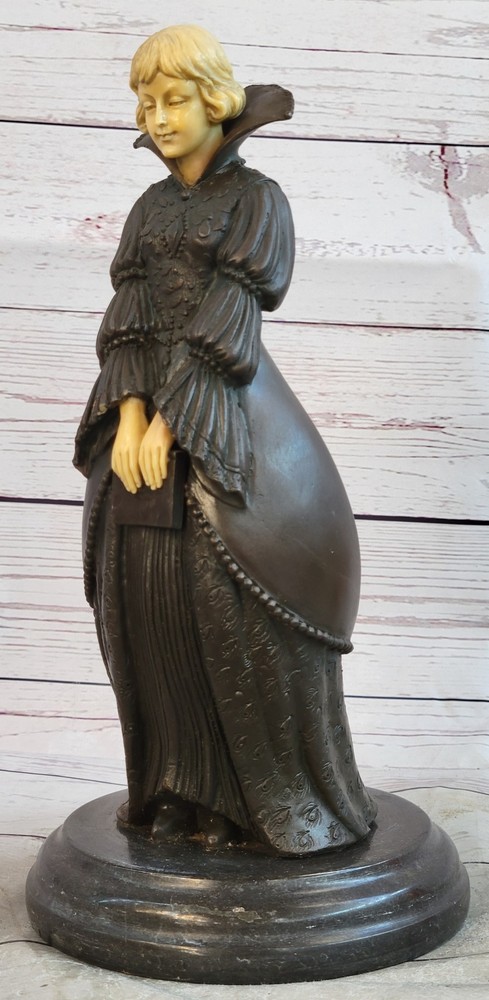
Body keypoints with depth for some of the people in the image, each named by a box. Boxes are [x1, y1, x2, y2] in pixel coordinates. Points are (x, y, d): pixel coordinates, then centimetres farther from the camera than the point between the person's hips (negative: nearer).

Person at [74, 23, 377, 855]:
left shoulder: (257, 200, 0)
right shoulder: (151, 208, 17)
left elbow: (228, 319, -11)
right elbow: (129, 313, 5)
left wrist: (171, 418, -17)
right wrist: (131, 410, -11)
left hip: (227, 418, -6)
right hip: (148, 414, 6)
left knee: (235, 610, -6)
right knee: (151, 600, 5)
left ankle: (267, 798, 10)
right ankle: (187, 790, 18)